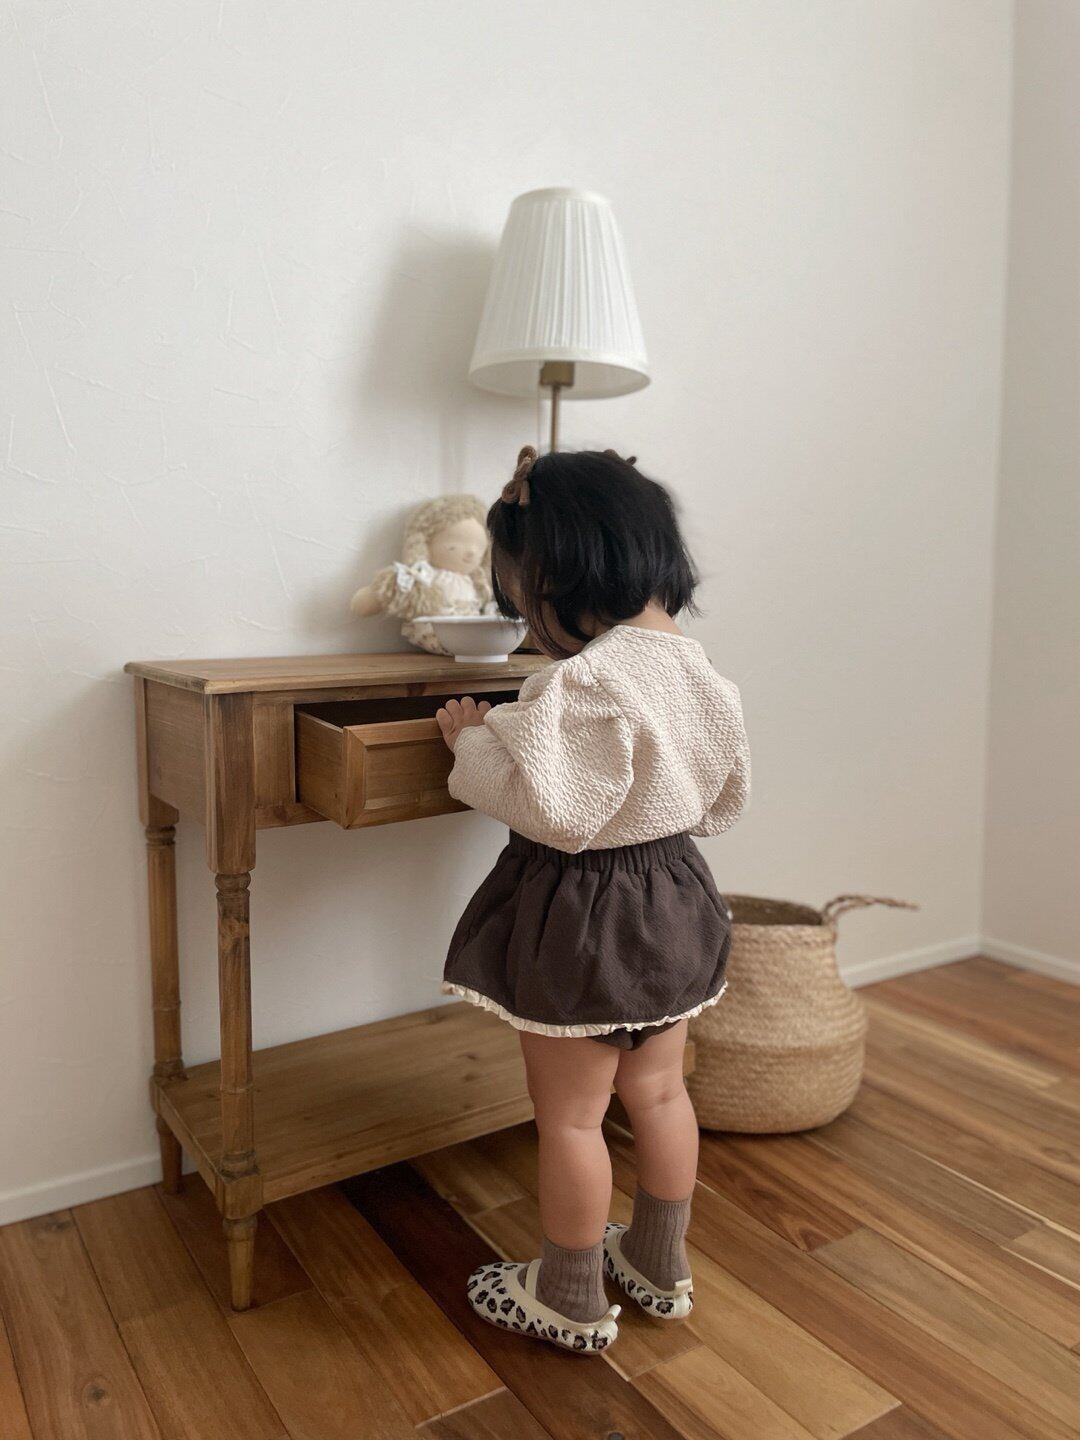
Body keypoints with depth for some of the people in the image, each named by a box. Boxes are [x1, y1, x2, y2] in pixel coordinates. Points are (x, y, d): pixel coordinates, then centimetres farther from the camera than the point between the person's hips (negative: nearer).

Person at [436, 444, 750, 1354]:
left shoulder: (587, 682, -26)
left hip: (581, 917, -8)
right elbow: (725, 800, 10)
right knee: (658, 1092, 22)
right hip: (675, 900, 9)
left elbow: (552, 809, -29)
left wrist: (476, 741, -16)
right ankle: (661, 1268, 41)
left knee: (570, 1115, 10)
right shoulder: (702, 672, 1)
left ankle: (572, 1300, 30)